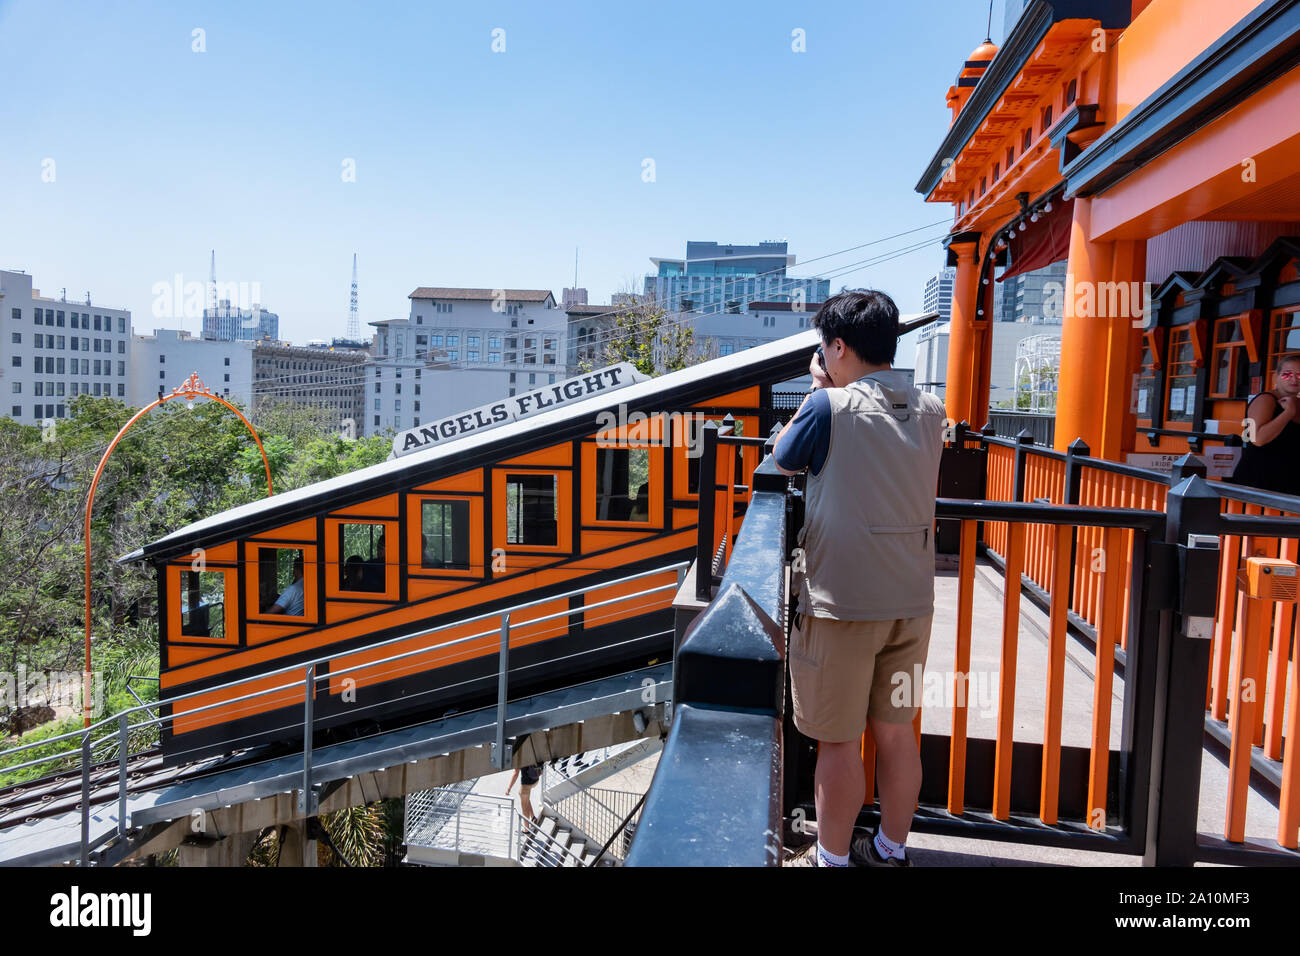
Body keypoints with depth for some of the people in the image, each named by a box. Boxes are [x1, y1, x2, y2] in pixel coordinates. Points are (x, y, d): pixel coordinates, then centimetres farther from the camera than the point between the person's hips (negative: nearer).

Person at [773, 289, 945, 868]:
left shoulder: (830, 406, -14)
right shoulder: (930, 412, 4)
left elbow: (780, 464, 3)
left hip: (841, 604, -6)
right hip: (911, 602, 6)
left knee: (838, 741, 7)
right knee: (895, 731, 17)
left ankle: (833, 860, 22)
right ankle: (890, 851, 33)